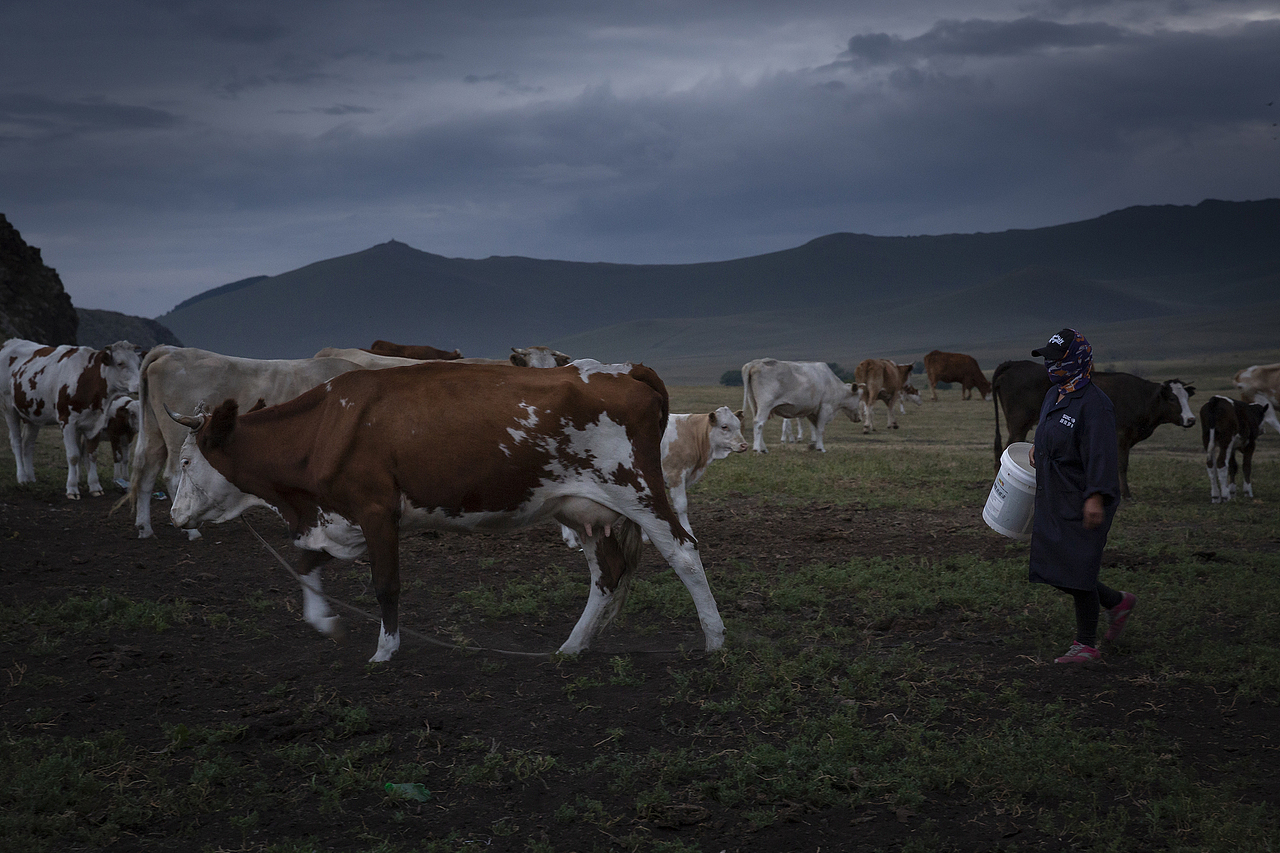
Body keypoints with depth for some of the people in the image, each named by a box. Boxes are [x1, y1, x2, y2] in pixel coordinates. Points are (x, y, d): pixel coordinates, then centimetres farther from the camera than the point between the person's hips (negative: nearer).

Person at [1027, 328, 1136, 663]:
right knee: (1053, 571, 10)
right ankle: (1117, 602, 29)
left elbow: (1101, 454, -25)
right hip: (1053, 501, 9)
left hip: (1083, 505, -9)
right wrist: (1038, 447, 14)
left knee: (1077, 573, -4)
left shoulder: (1094, 403, -18)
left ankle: (1086, 645, 11)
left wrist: (1096, 497, -32)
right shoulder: (1054, 395, 11)